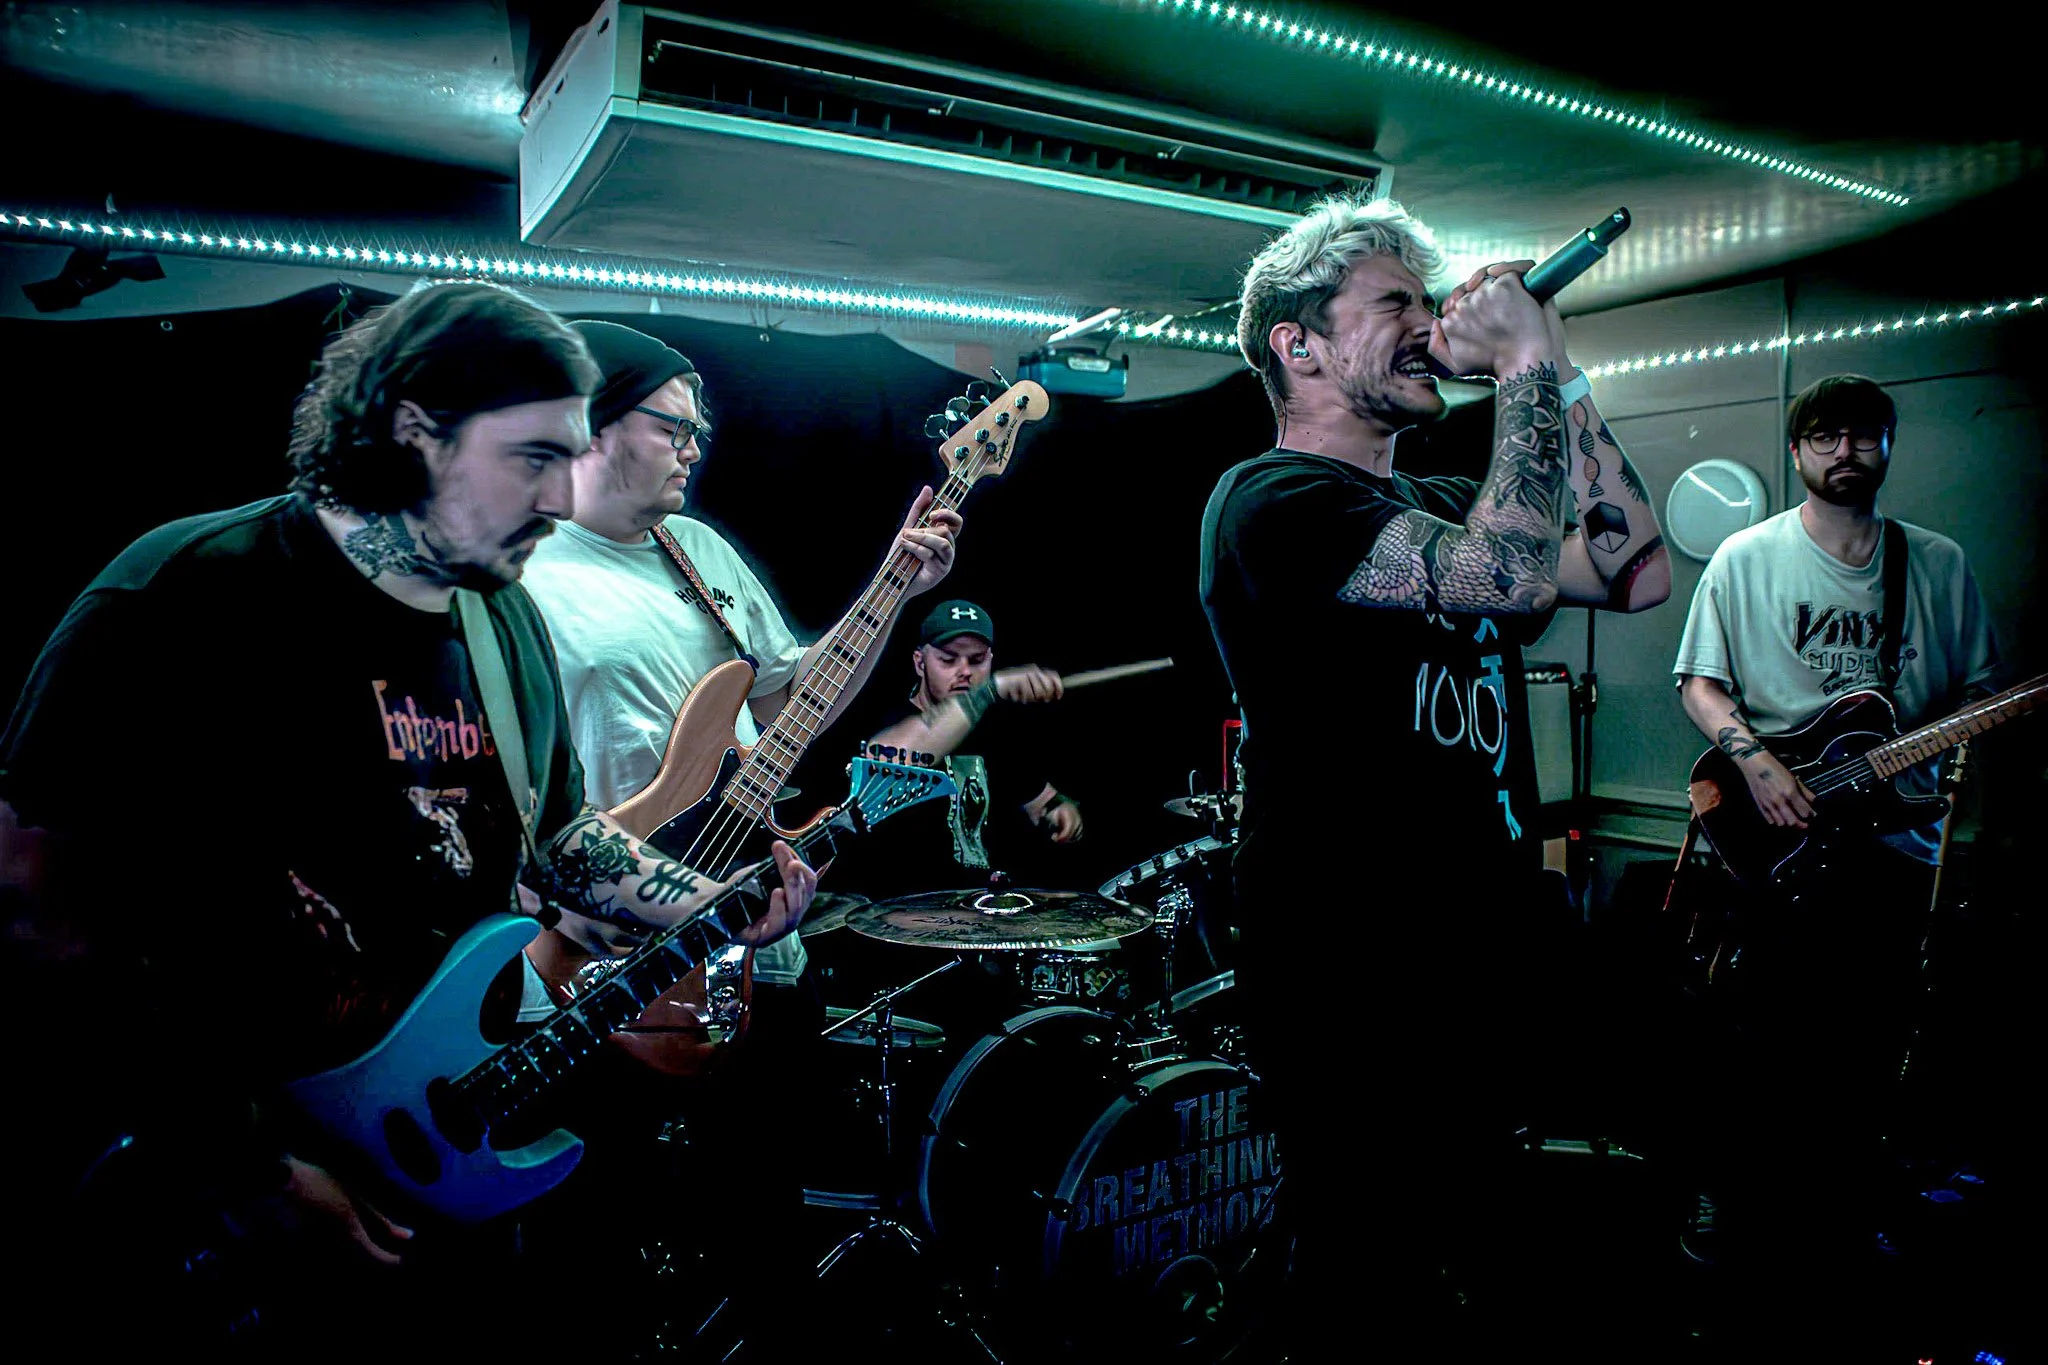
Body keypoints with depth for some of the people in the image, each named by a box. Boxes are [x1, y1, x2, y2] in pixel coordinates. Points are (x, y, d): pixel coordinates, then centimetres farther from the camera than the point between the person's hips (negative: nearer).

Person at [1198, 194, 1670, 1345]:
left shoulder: (1442, 505, 15)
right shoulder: (1271, 501, -14)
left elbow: (1638, 574, 6)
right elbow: (1511, 573, -27)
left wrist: (1559, 374, 2)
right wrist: (1525, 362, -16)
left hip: (1481, 956, 9)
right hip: (1355, 986, -9)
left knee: (1453, 1261, 22)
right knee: (1366, 1292, 5)